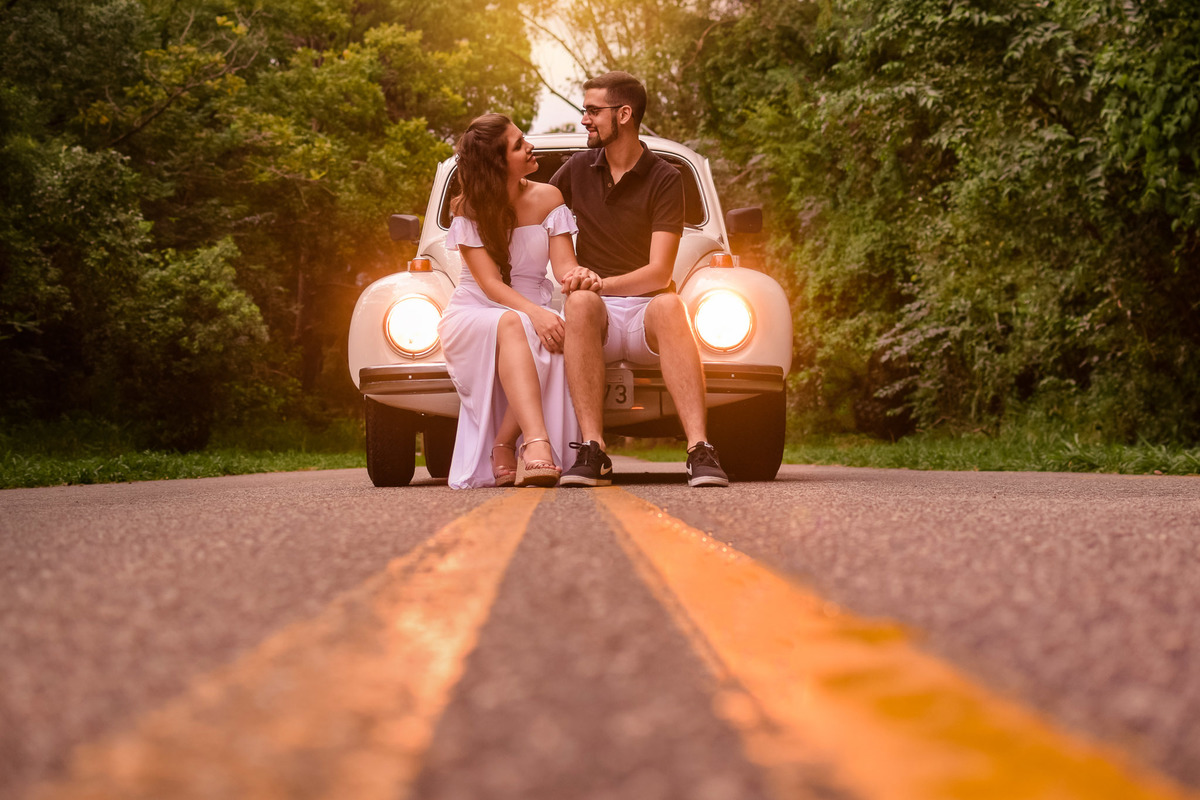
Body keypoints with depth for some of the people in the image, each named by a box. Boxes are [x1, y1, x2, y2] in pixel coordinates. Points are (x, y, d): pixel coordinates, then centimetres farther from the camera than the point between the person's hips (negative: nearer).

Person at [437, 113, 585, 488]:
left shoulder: (546, 198, 4)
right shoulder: (467, 208, -4)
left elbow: (563, 264, -4)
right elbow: (489, 282, -14)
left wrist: (579, 277, -30)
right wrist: (534, 313, -33)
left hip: (533, 312, 2)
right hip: (474, 314, -2)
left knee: (558, 334, -35)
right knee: (512, 325, -39)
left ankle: (503, 448, -27)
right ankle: (536, 443, -55)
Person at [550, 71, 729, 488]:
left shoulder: (664, 179, -1)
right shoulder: (578, 169, 10)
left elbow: (659, 272, -10)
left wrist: (603, 283, -26)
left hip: (645, 312, -1)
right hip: (596, 316, 2)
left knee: (669, 305, -38)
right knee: (581, 301, -36)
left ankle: (700, 451, -49)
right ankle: (592, 453, -46)